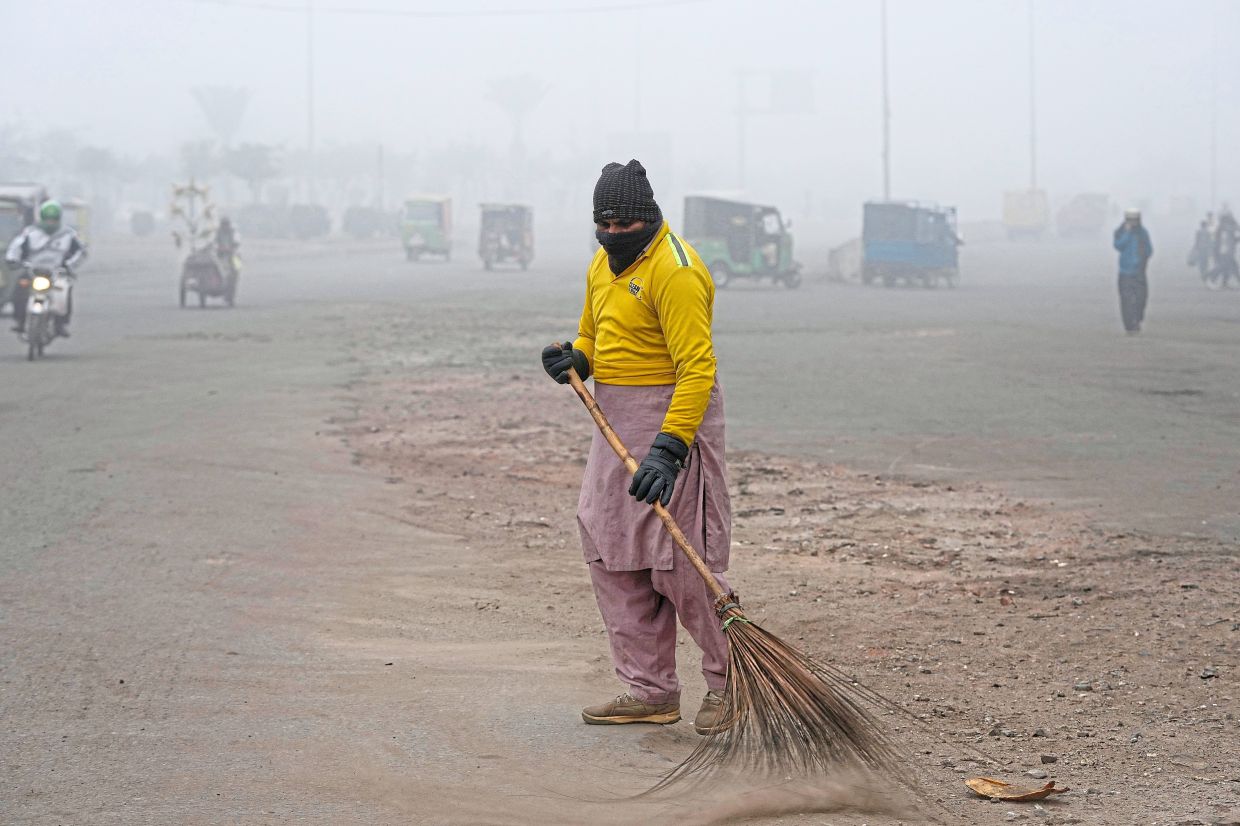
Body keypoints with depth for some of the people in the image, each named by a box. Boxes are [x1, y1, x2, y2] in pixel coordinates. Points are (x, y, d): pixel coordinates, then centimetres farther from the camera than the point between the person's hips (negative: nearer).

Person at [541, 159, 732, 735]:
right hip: (617, 424, 9)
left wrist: (668, 448, -31)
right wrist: (575, 360, 2)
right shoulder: (604, 266, 13)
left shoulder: (673, 271, -17)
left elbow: (698, 368, -23)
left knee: (679, 560, -9)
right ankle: (651, 690, 15)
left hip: (674, 418, -9)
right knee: (612, 557, 8)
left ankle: (731, 680, 6)